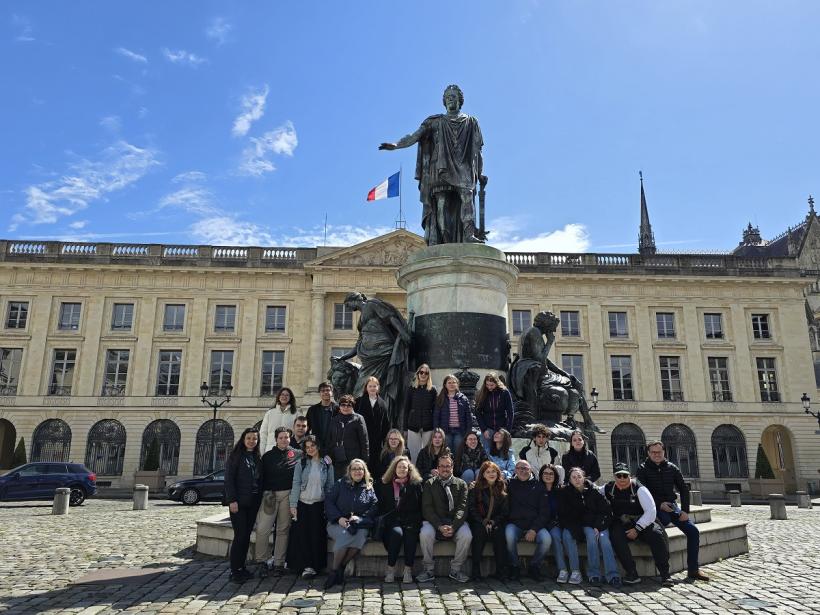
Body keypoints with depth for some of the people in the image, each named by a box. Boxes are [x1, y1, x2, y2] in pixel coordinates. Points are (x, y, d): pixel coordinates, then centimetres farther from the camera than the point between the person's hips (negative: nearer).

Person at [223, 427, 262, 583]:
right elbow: (229, 478, -9)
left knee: (247, 535, 8)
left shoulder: (258, 458, 12)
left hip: (253, 503, 5)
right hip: (238, 503, -5)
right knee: (240, 535, -7)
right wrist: (232, 500, -16)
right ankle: (235, 570, 2)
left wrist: (260, 499, 7)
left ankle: (241, 567, 17)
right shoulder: (236, 456, -4)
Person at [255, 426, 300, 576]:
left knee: (283, 529, 6)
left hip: (288, 495, 0)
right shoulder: (268, 456, 9)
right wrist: (262, 495, 0)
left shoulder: (297, 454, 6)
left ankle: (279, 563, 16)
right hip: (270, 495, 0)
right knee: (262, 529, -7)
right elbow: (262, 477, 7)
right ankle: (262, 561, 9)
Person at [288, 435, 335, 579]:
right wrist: (293, 505, -7)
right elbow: (296, 484, -2)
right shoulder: (301, 463, 1)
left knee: (317, 536, 0)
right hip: (302, 504, 0)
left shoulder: (327, 464, 2)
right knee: (301, 535, -2)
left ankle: (315, 566, 8)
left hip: (319, 505, 0)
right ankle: (305, 565, 7)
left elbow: (330, 486, 4)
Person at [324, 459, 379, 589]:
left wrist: (360, 518, -11)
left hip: (359, 524, 2)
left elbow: (375, 507, 5)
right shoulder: (340, 484, 8)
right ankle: (335, 570, -15)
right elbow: (328, 502, 3)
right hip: (338, 523, -1)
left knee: (361, 535, -32)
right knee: (344, 535, -34)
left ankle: (341, 568, -14)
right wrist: (339, 518, -12)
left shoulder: (369, 487, 11)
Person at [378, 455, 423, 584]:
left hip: (410, 521, 0)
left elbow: (419, 507, 7)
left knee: (410, 533, -33)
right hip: (392, 521, 0)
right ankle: (390, 569, -22)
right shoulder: (384, 485, 14)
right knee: (397, 532, -33)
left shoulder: (416, 484, 11)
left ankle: (408, 570, -26)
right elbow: (380, 507, 14)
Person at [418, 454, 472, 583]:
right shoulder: (429, 484, 7)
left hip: (455, 522, 1)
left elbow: (462, 507, -3)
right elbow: (427, 508, -3)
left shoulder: (461, 484, 9)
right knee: (425, 534, -30)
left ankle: (456, 569, -9)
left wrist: (453, 526, -20)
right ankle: (429, 570, -12)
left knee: (467, 535, -28)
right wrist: (440, 526, -18)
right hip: (434, 521, 0)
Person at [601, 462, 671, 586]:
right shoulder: (609, 488, 4)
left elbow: (651, 511, -13)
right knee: (615, 536, -31)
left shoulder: (639, 489, -8)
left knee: (657, 534, -31)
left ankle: (665, 574, -22)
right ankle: (632, 573, -27)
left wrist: (637, 529, -18)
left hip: (642, 523, -2)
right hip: (621, 525, 2)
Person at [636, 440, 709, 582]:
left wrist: (685, 511, -2)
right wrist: (659, 504, -20)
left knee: (693, 531, -10)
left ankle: (693, 570, 0)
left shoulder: (671, 468, 10)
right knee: (664, 519, -37)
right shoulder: (643, 469, -2)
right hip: (654, 508, -5)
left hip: (671, 506, 5)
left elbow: (684, 490, 10)